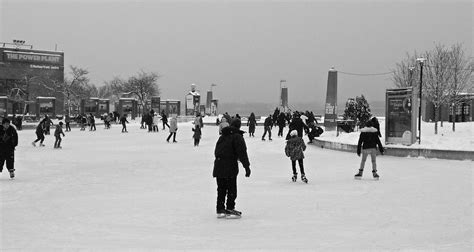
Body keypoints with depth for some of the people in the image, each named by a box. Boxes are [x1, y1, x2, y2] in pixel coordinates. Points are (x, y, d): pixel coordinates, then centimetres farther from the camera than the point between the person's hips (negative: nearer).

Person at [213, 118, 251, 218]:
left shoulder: (222, 136, 16)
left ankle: (220, 209, 17)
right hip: (230, 166, -7)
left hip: (218, 166, 7)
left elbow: (216, 151, 21)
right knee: (231, 189, 2)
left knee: (221, 189, 14)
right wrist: (247, 166, -13)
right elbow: (242, 153, -14)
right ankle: (230, 210, 2)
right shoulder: (237, 137, -8)